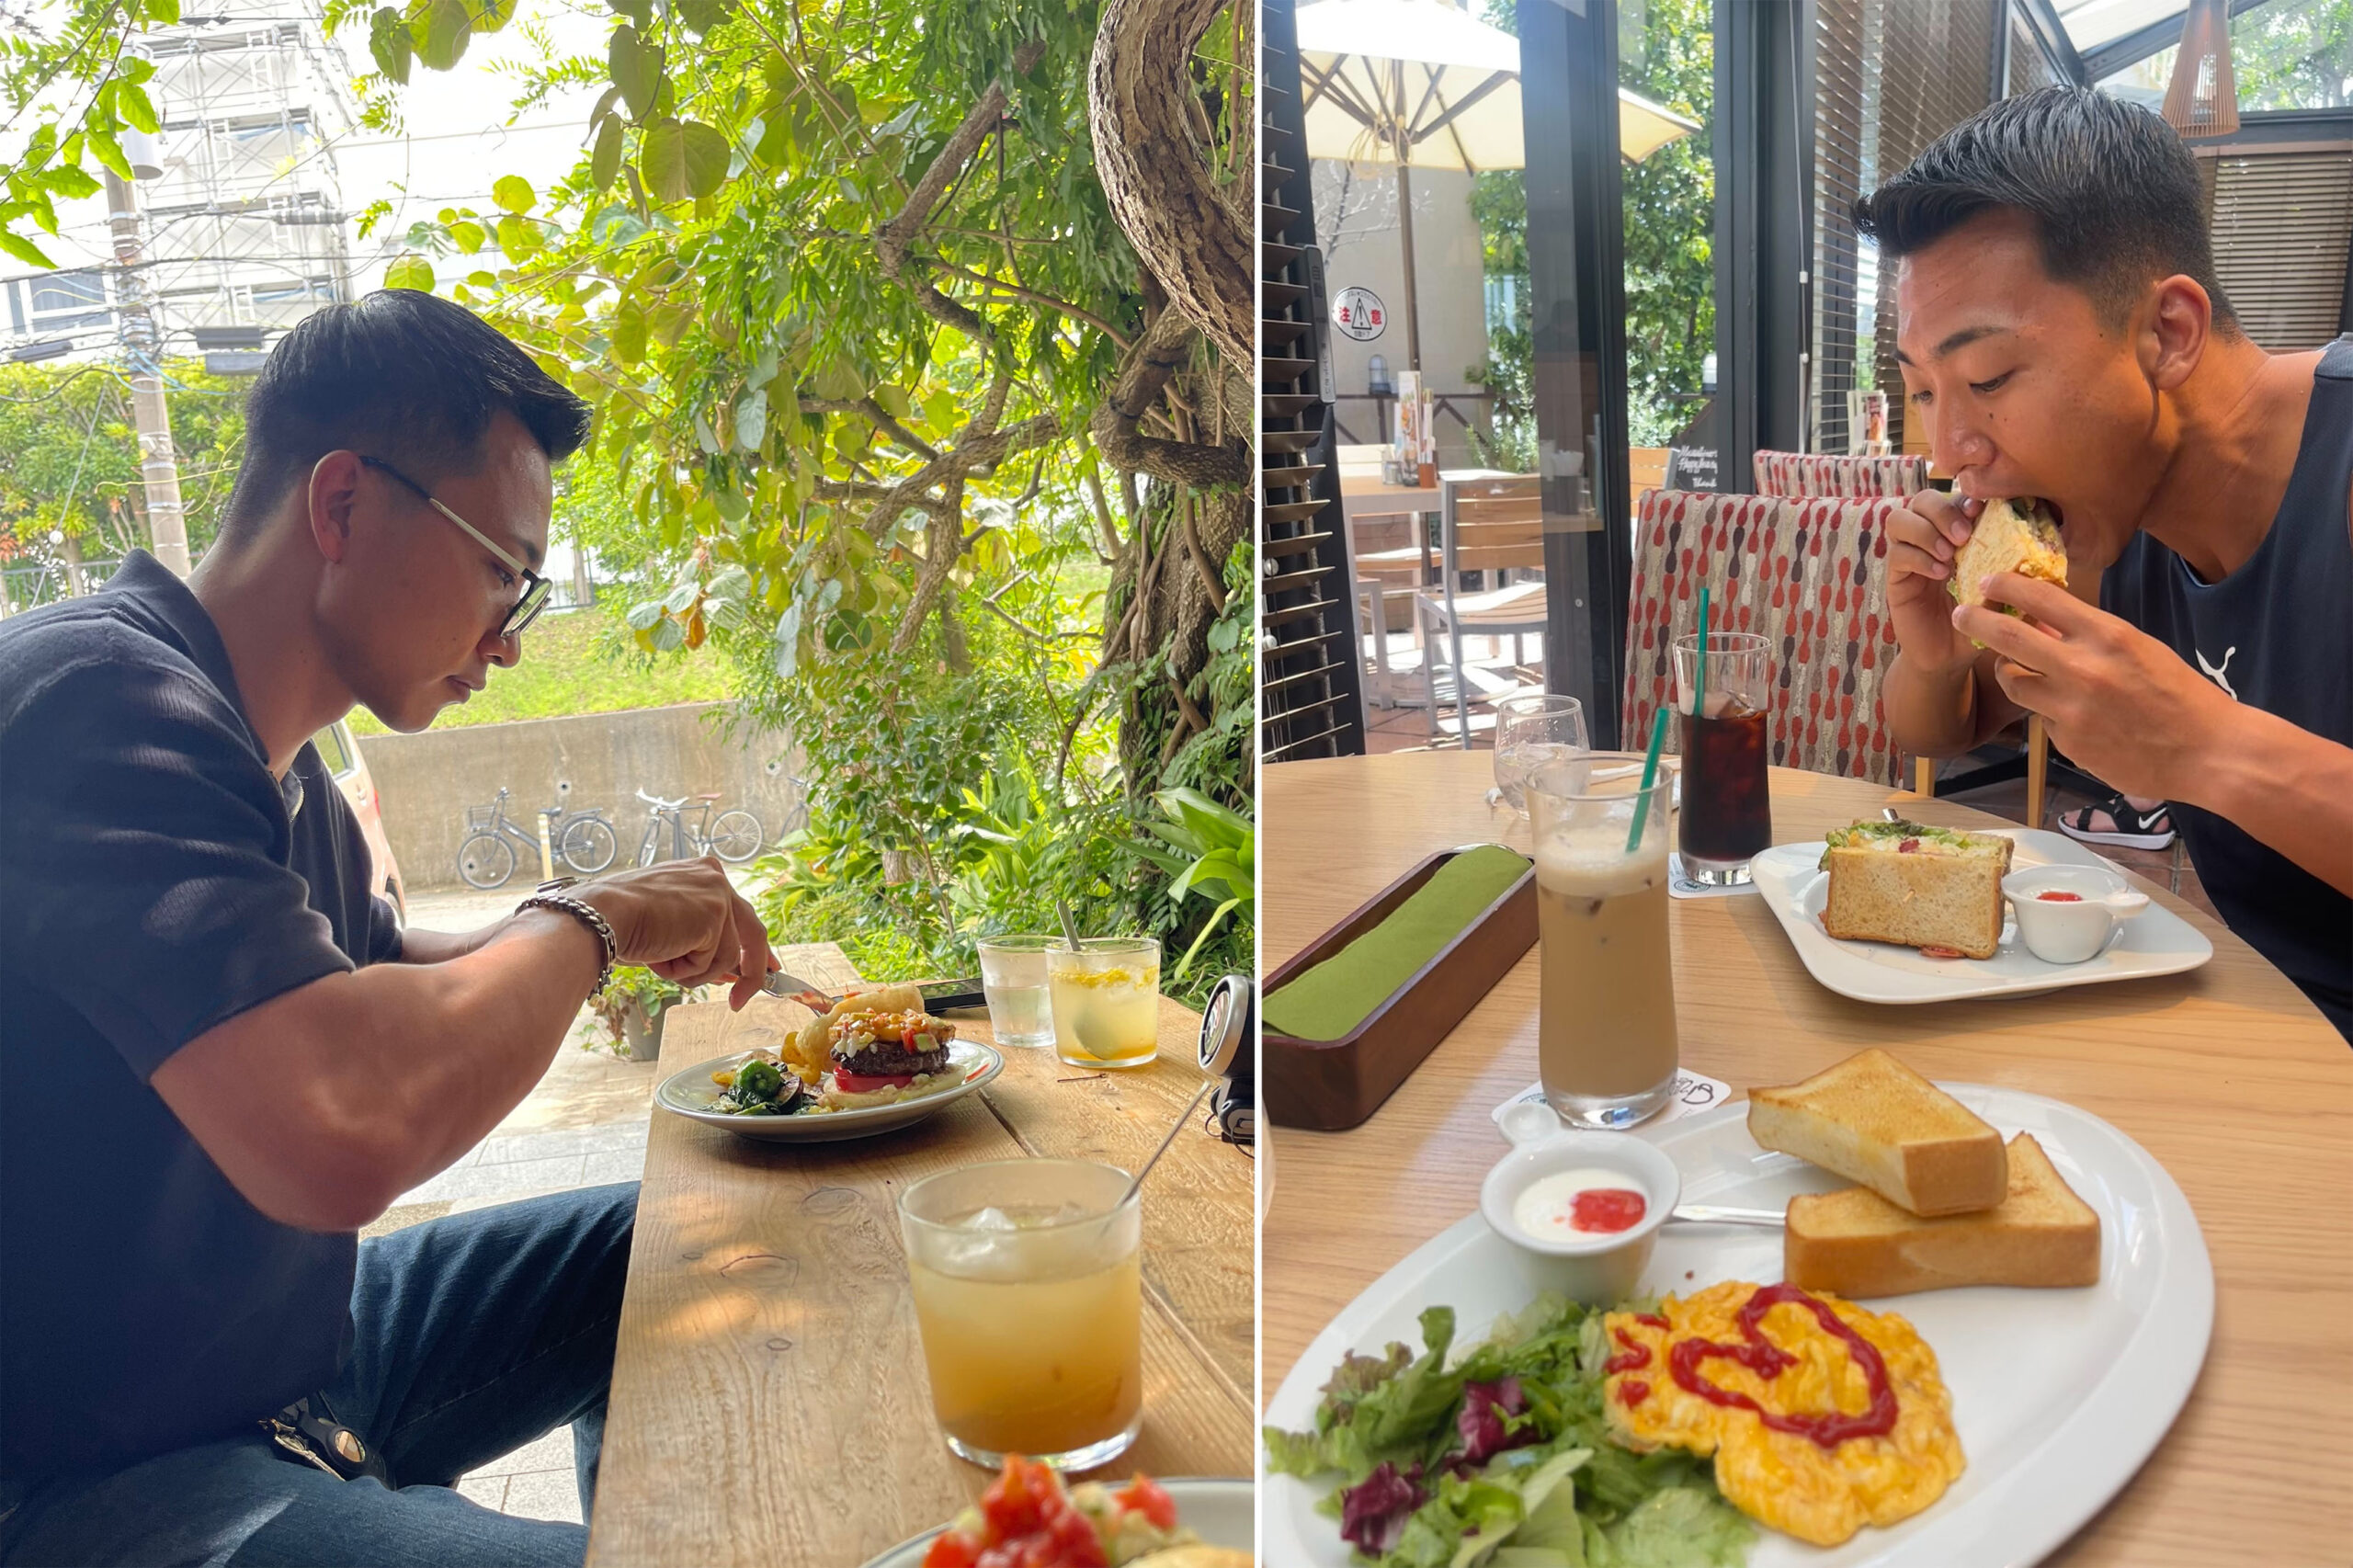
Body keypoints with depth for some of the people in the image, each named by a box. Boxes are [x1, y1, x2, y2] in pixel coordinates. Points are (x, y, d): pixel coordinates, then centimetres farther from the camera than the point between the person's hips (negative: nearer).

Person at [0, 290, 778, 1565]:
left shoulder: (269, 756, 7)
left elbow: (371, 975, 25)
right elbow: (343, 1137, -38)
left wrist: (636, 934, 8)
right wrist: (584, 926, -19)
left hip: (287, 1341, 10)